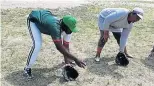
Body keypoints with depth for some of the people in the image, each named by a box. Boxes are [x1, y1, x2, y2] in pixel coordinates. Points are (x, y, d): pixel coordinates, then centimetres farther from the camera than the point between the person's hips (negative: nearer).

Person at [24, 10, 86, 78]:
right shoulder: (55, 27, -45)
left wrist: (67, 60, -17)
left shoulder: (67, 29, -22)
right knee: (37, 45, -28)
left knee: (68, 32, 2)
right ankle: (27, 68, -5)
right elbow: (59, 47, -48)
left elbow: (66, 46, -14)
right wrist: (75, 59, -46)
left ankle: (68, 59, 22)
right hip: (34, 19, -7)